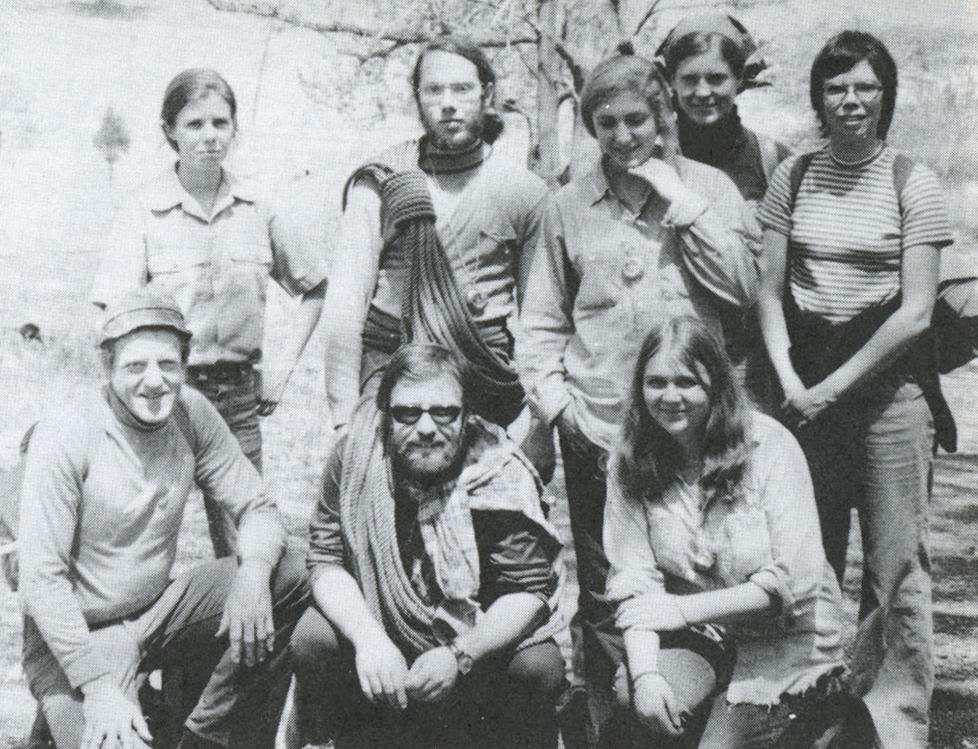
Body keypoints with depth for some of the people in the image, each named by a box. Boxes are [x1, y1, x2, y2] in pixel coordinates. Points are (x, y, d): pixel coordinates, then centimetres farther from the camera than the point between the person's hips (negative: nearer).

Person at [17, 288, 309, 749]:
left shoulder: (191, 414, -4)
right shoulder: (64, 437, -19)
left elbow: (256, 509, -1)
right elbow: (42, 578, -20)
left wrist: (253, 572, -24)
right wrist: (97, 685, -27)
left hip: (157, 611, 6)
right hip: (76, 634, -6)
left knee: (290, 577, -14)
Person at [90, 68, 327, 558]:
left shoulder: (255, 210, 5)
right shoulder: (143, 213, -5)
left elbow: (314, 287, 18)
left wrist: (284, 368, 11)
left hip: (238, 394, 3)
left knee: (245, 549, 5)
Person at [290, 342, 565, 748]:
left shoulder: (500, 475, -18)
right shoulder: (355, 454, -13)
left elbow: (531, 589, -18)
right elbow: (326, 559, -12)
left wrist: (459, 655, -32)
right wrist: (369, 638, -30)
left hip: (480, 635, -1)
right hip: (375, 620, 2)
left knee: (539, 669, -27)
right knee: (312, 639, -24)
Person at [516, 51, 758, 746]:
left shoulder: (710, 187, 7)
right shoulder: (571, 205, 10)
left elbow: (744, 288, -4)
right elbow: (542, 319, 14)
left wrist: (682, 204, -7)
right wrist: (553, 395, 0)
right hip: (596, 429, 1)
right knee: (602, 593, 7)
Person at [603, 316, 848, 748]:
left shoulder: (769, 447, -15)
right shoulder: (631, 460, -4)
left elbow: (794, 583, -18)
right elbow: (633, 578, -7)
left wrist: (682, 609, -17)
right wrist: (644, 671, -24)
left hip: (783, 642, -2)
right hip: (695, 634, 2)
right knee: (632, 697, -27)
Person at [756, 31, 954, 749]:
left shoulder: (912, 183, -2)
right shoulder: (793, 177, 8)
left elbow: (916, 312, -7)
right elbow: (770, 290, 8)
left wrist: (835, 385, -10)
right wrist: (789, 379, -6)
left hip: (886, 382, -3)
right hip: (806, 383, 3)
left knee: (896, 564, 0)